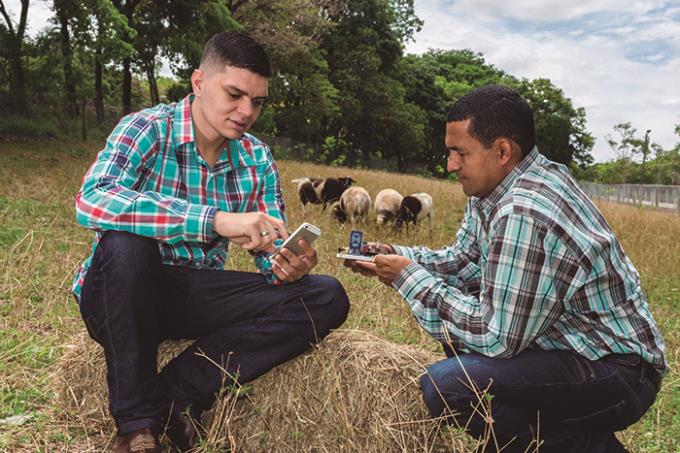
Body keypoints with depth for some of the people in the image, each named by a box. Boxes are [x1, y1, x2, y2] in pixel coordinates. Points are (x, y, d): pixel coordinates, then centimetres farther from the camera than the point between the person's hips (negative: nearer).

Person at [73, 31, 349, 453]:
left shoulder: (257, 158, 1)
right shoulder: (147, 129, -13)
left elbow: (273, 253, 0)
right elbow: (91, 201, -32)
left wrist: (288, 265, -25)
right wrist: (215, 220, -41)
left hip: (196, 297, 4)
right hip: (124, 294, -3)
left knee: (327, 298, -12)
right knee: (125, 241, -37)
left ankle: (175, 394, -15)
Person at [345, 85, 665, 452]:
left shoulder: (524, 214, -29)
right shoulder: (498, 184, 1)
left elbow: (495, 336, -25)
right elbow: (463, 260, 12)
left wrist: (409, 278, -17)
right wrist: (394, 256, -3)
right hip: (570, 338, 10)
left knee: (444, 385, -26)